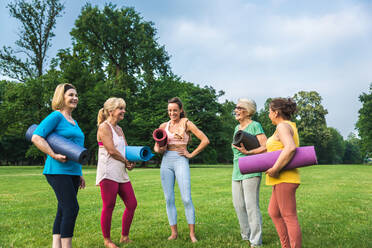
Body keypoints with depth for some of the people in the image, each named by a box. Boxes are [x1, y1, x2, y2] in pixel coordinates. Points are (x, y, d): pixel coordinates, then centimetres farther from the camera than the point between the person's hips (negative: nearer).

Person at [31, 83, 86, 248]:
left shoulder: (74, 122, 20)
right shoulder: (56, 116, -5)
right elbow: (36, 137, -14)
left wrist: (79, 175, 22)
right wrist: (54, 155, -22)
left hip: (72, 172, 9)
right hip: (58, 171, -9)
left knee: (63, 211, 10)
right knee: (71, 208, -13)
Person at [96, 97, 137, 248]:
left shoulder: (119, 129, 18)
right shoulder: (104, 127, -8)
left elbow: (126, 150, 18)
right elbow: (112, 150, -15)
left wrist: (130, 162, -2)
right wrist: (126, 161, -3)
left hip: (121, 174, 9)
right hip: (108, 173, -9)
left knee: (132, 204, 8)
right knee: (109, 207, -2)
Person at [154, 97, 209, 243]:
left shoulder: (186, 123, 1)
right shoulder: (164, 126, 12)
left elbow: (205, 140, -3)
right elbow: (156, 147, 16)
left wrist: (192, 154, -4)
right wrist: (159, 149, -6)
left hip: (181, 161, -4)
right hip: (166, 161, 4)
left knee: (186, 199, -9)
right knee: (169, 199, 4)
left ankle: (192, 233, 2)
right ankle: (174, 232, 14)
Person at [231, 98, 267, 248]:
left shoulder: (255, 126, -6)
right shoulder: (237, 128, 17)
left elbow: (265, 147, -14)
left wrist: (248, 152, -24)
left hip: (250, 171, -8)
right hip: (237, 171, 8)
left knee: (251, 206, -7)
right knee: (238, 205, 10)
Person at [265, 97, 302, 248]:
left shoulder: (283, 126, -12)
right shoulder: (290, 126, 18)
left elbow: (290, 148, -29)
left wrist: (275, 169, -25)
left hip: (284, 178, -10)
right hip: (283, 179, 10)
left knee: (289, 217, -5)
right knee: (273, 213, 17)